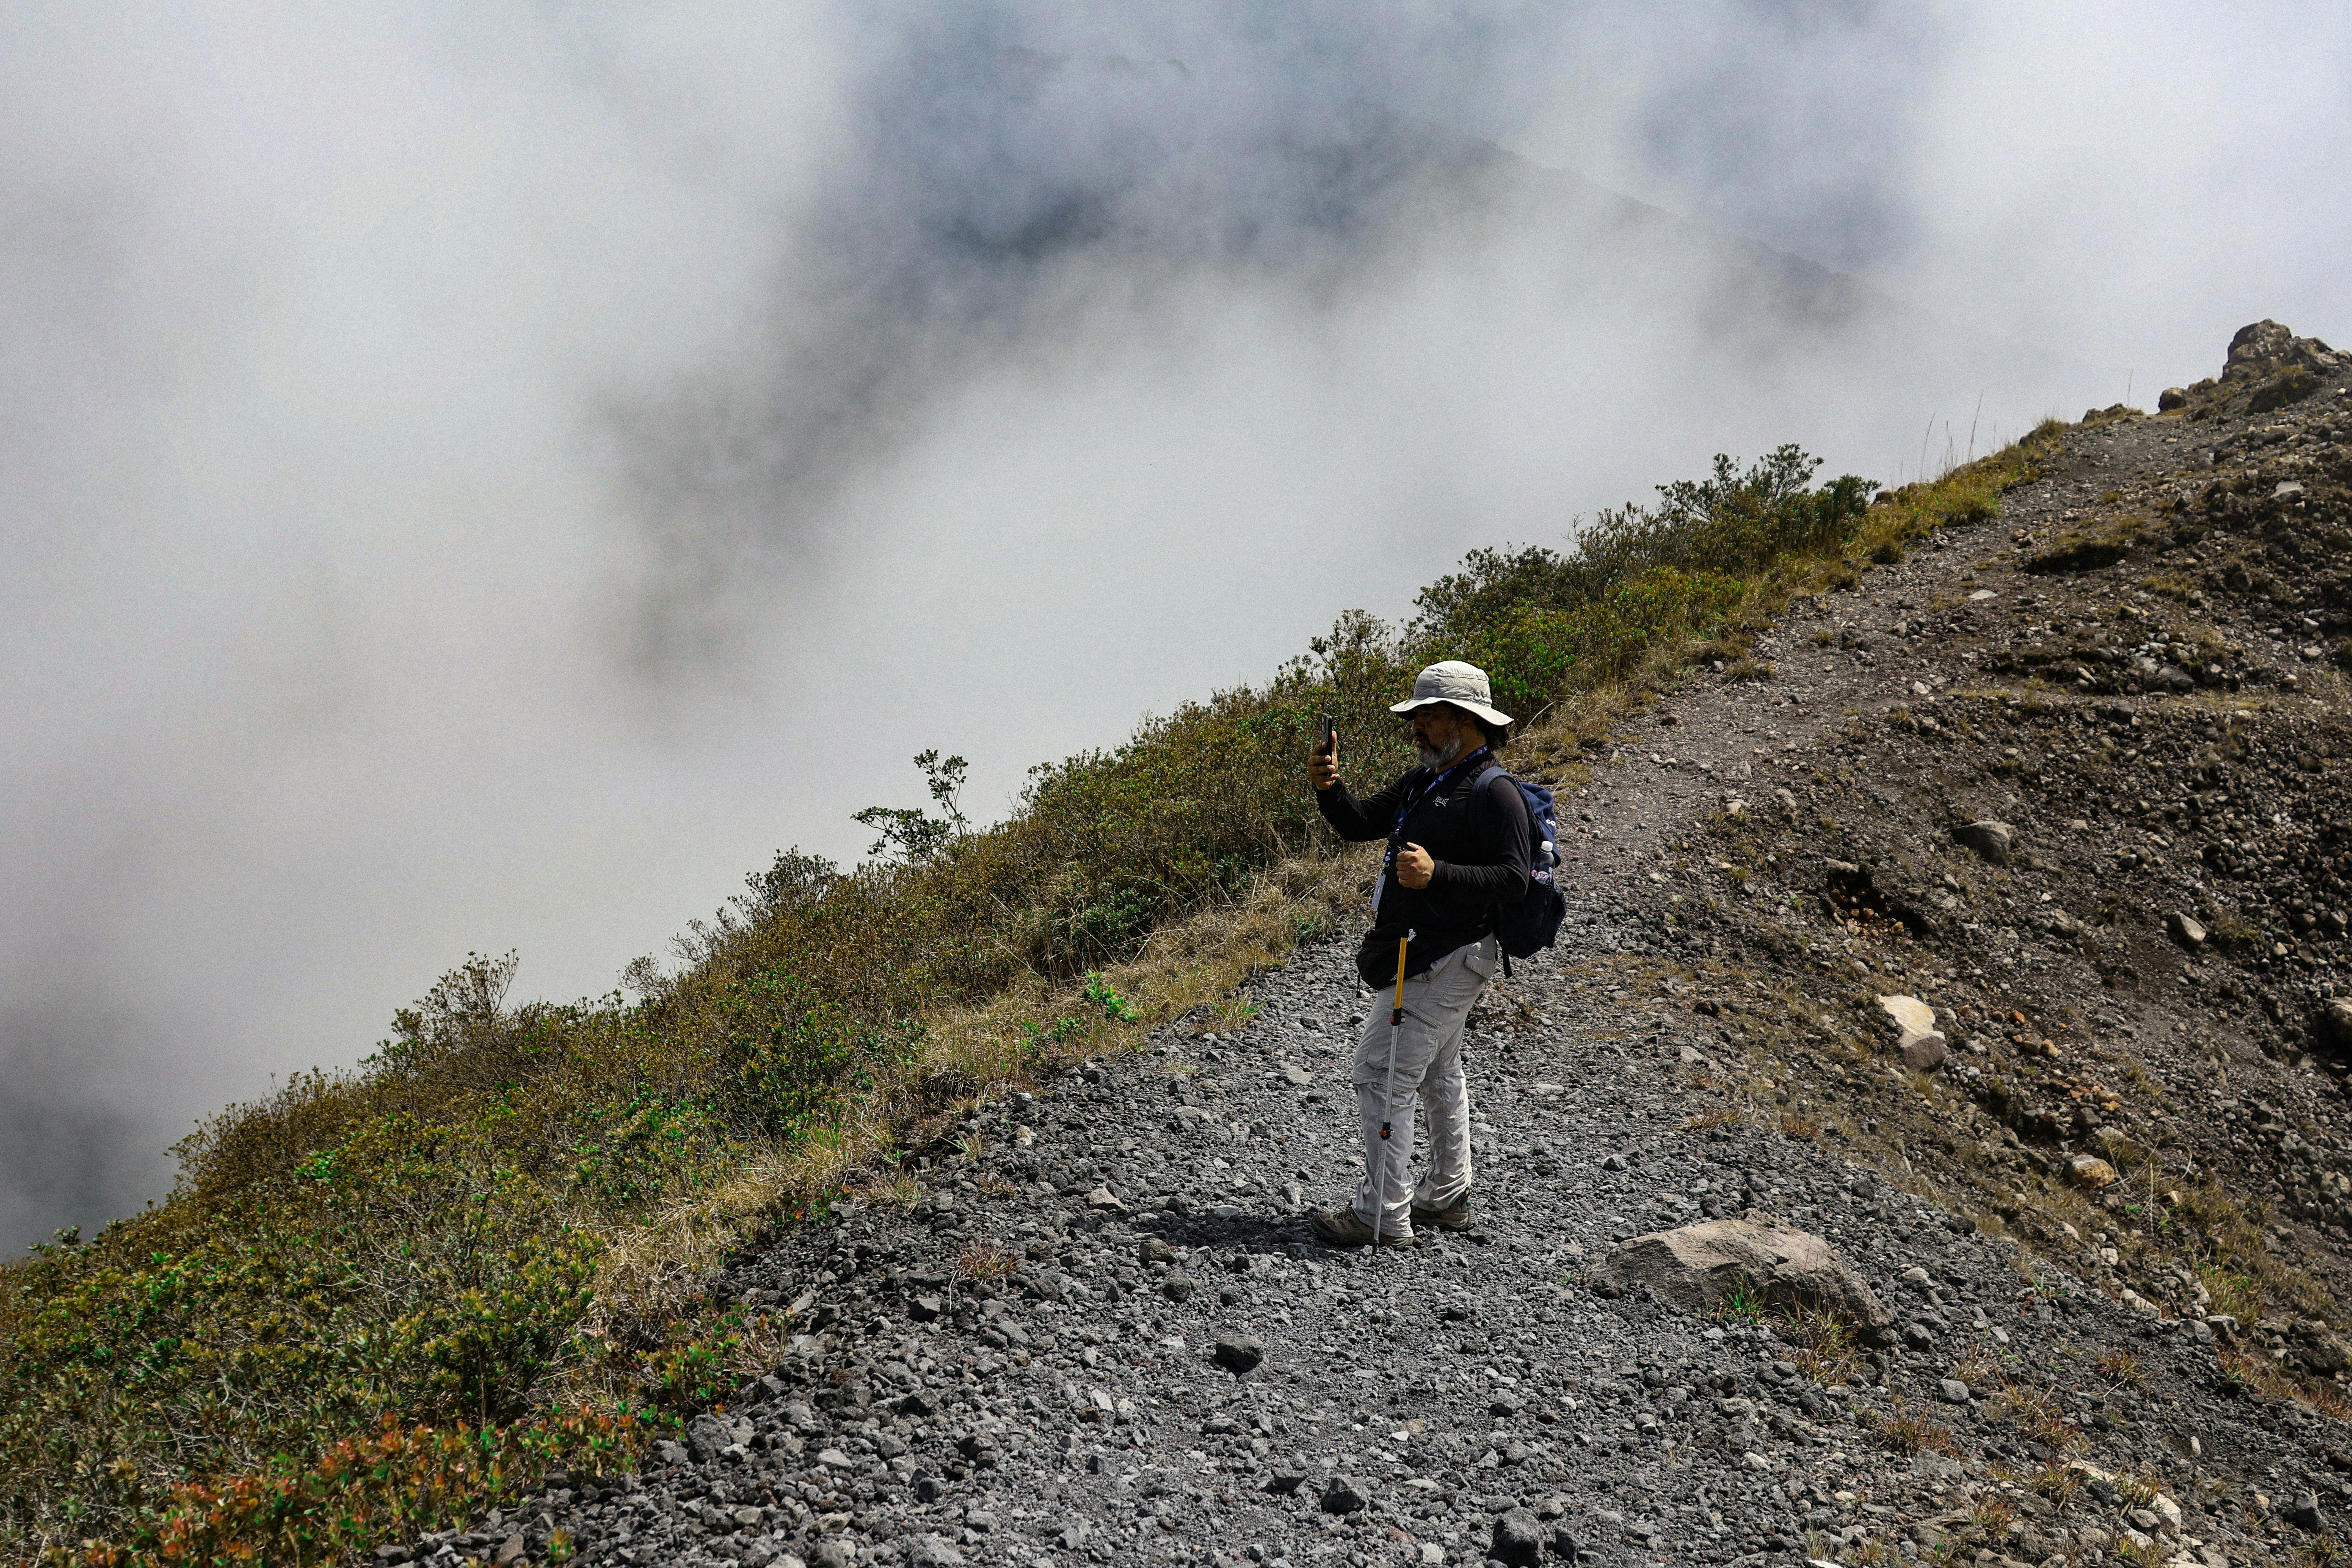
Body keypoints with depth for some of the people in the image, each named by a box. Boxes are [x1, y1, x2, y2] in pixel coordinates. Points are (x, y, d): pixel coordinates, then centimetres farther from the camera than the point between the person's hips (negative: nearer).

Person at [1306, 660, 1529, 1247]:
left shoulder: (1495, 793, -16)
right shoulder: (1425, 780, 13)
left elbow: (1514, 879, -22)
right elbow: (1360, 824, 15)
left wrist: (1438, 874, -33)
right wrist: (1329, 789, -4)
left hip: (1440, 962, -10)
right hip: (1421, 953, 11)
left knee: (1384, 1076, -9)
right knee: (1439, 1075, 20)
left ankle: (1384, 1215, -1)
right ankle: (1447, 1197, 35)